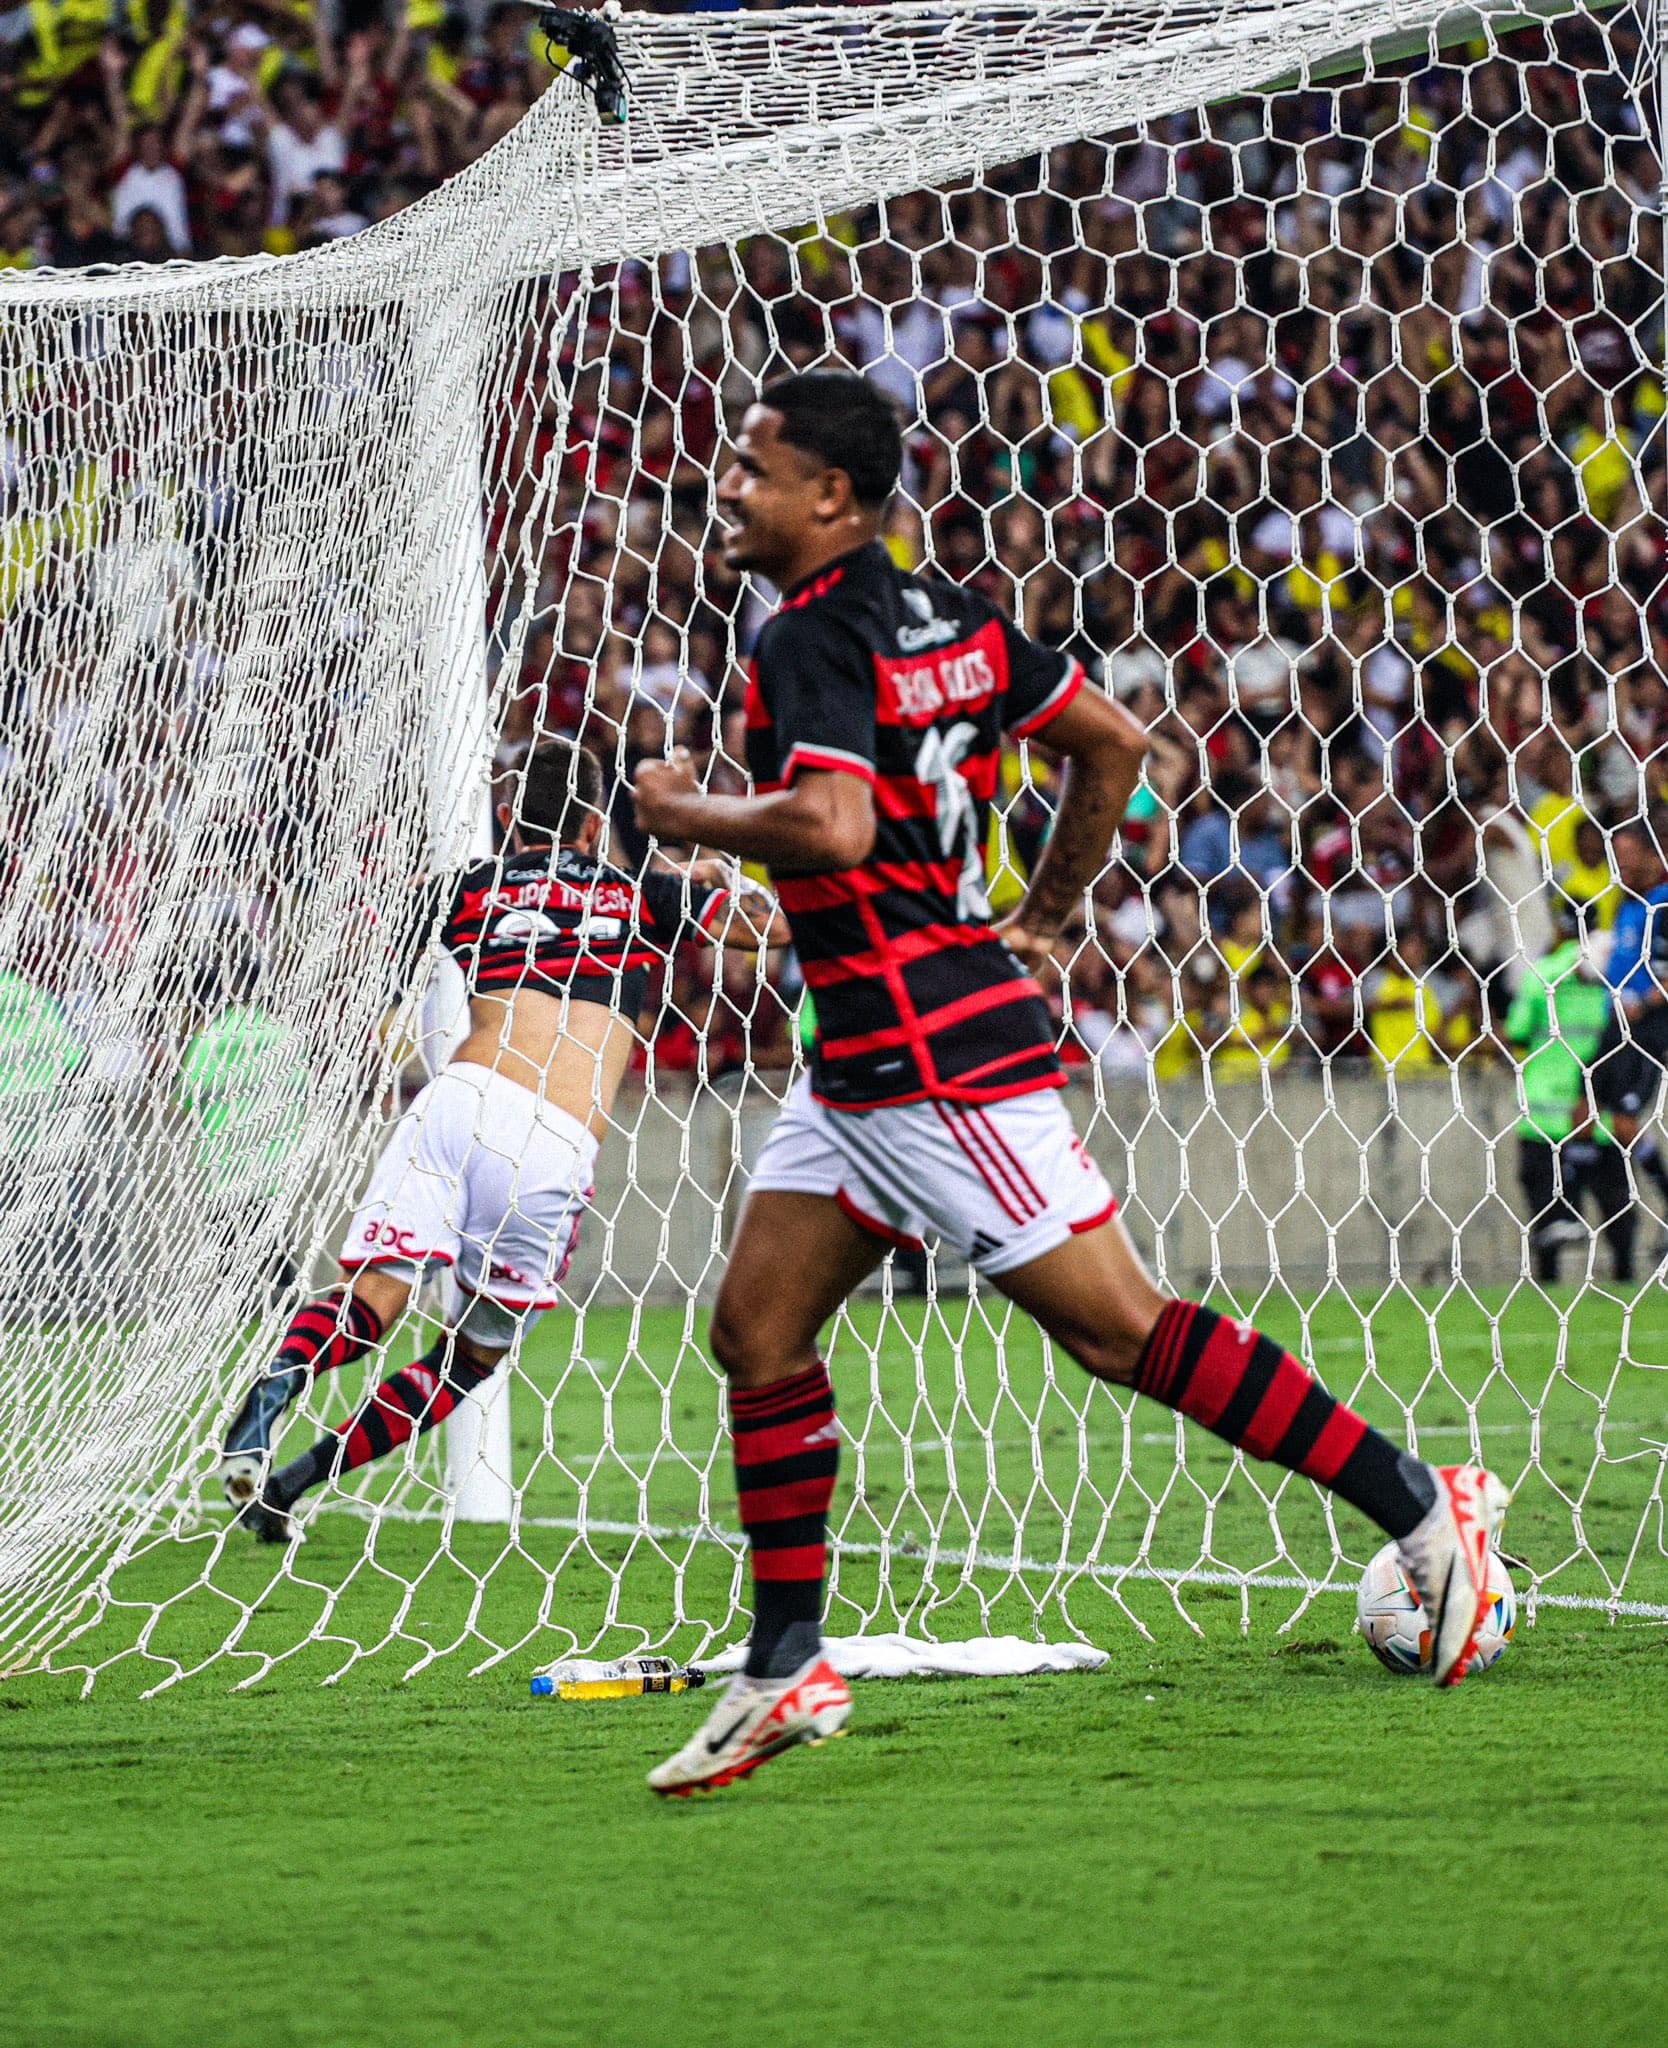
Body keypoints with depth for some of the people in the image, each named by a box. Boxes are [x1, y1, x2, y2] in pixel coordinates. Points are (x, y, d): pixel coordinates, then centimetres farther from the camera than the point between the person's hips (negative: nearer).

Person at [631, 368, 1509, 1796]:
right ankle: (788, 1668, 10)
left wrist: (686, 813, -15)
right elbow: (1114, 742, 17)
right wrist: (1042, 921, 23)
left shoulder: (811, 643, -16)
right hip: (865, 1066, 10)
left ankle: (1422, 1507, -1)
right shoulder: (946, 615, 12)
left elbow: (833, 826, -32)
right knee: (757, 1327, 8)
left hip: (935, 1058, -10)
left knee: (1116, 1326, -6)